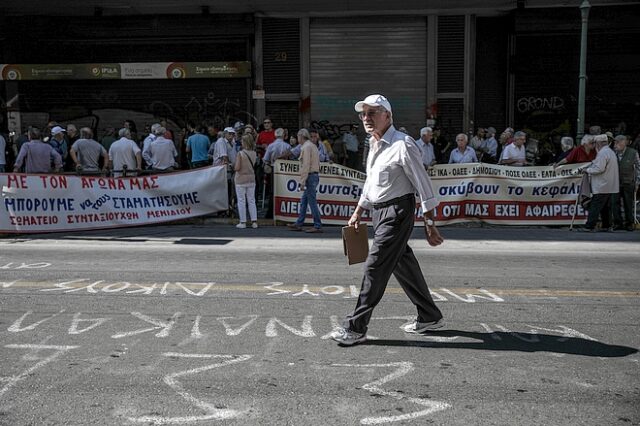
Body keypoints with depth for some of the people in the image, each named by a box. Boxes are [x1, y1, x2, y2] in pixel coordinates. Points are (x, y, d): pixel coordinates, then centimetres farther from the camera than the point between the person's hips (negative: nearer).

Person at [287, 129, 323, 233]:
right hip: (315, 175, 10)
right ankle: (298, 224, 19)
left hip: (310, 176, -10)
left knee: (312, 201, -7)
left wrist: (302, 182, -18)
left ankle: (318, 226, -4)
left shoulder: (306, 147, -12)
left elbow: (305, 166, -18)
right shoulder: (313, 146, 18)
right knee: (303, 201, 14)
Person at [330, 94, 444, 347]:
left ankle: (356, 328, -2)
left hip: (397, 212, -9)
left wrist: (430, 223, -14)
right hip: (380, 212, 9)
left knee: (375, 267, -9)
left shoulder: (403, 145, -15)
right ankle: (430, 317, 29)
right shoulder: (374, 145, 13)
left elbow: (423, 185, -13)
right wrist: (358, 212, 25)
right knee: (403, 264, 15)